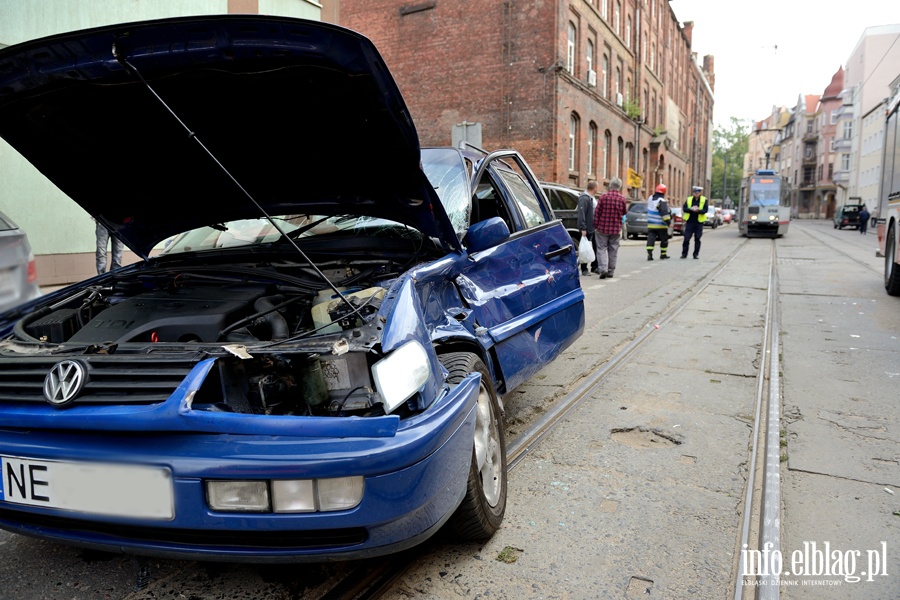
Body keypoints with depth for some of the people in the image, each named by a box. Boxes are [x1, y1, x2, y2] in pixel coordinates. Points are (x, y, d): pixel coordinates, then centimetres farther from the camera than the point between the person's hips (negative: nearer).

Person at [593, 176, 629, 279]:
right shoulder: (622, 198, -4)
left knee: (601, 249, 3)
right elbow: (625, 212, 9)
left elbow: (597, 212, -7)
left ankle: (603, 269, -14)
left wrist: (596, 226, 0)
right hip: (616, 228, 2)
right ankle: (611, 271, 17)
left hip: (602, 228, -2)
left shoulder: (603, 197, -9)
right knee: (613, 250, 12)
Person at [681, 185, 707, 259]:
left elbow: (705, 210, -9)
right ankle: (684, 253, 5)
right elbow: (684, 208, -3)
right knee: (686, 239, -3)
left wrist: (698, 210, -25)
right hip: (689, 222, 1)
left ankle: (696, 254, 13)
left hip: (699, 222, -1)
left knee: (697, 239, 5)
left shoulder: (704, 200, 1)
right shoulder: (689, 199, 6)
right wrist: (691, 209, -20)